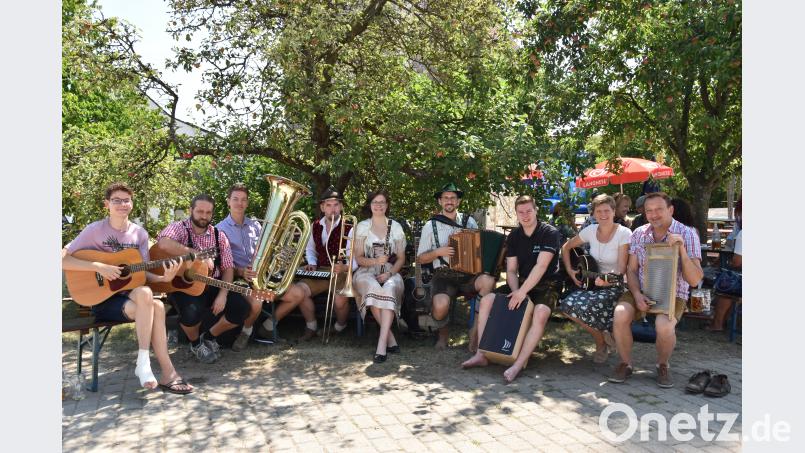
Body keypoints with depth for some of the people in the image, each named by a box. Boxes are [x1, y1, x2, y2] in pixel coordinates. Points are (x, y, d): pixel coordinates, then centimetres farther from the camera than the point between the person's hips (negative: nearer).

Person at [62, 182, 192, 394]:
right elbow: (62, 259, -13)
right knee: (145, 294, -32)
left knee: (157, 306, -30)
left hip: (130, 294, 4)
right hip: (102, 299, -4)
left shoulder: (140, 233, 6)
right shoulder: (95, 230, -6)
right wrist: (99, 267, -22)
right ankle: (167, 371, -28)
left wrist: (164, 278, -14)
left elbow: (142, 274, 5)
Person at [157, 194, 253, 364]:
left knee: (242, 308, -14)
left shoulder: (219, 235, 7)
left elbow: (228, 268, 4)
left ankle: (209, 336, 14)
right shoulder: (179, 228, -7)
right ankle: (195, 343, 2)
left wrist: (222, 295, -12)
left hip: (212, 286, 5)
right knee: (192, 311, -36)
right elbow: (164, 243, -31)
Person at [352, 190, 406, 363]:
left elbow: (401, 258, 11)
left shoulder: (396, 227, 13)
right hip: (367, 272, 0)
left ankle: (382, 344, -39)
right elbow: (358, 258, 6)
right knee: (374, 288, -37)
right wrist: (375, 261, -16)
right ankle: (390, 338, -26)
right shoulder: (362, 226, 10)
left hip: (390, 272, 1)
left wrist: (389, 273, -9)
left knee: (390, 288, -36)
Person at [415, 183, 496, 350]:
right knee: (441, 305, -33)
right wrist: (438, 252, -10)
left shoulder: (469, 221, 11)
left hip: (468, 275, 2)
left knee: (488, 281, -31)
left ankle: (476, 330, -12)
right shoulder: (431, 225, 5)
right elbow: (420, 259, 7)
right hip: (444, 276, -2)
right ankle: (443, 332, 5)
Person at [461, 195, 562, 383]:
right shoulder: (514, 236, 6)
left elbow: (541, 266, -22)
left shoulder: (550, 233, -12)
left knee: (540, 313, -36)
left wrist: (522, 292, -26)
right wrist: (515, 291, -15)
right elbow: (511, 270, 4)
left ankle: (518, 365, -35)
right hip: (521, 283, 6)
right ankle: (481, 354, -11)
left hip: (546, 286, -6)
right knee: (486, 300, -12)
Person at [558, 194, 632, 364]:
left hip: (614, 286, -5)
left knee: (586, 306, -32)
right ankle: (602, 334, 4)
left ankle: (601, 343, 1)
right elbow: (566, 247, 14)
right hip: (593, 282, 5)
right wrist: (570, 271, 2)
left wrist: (607, 280, -38)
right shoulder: (590, 231, 1)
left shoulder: (624, 233, -12)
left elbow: (621, 269, -18)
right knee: (567, 305, -22)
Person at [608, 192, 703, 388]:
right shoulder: (639, 234, 5)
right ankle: (625, 363, -3)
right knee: (620, 315, -28)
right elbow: (631, 270, 8)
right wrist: (637, 294, -11)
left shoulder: (688, 235, -7)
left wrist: (681, 249, -26)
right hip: (641, 292, 3)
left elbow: (695, 280, -13)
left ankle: (662, 365, 0)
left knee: (664, 326, -33)